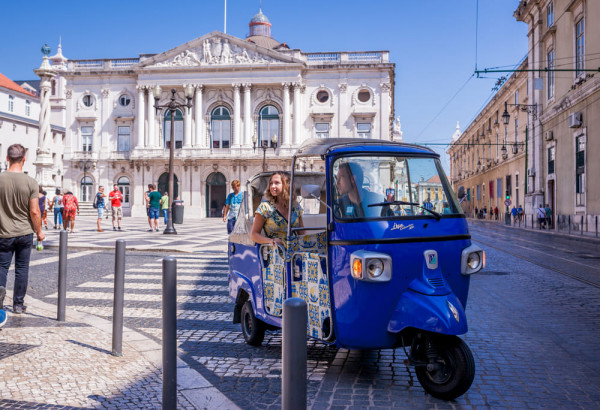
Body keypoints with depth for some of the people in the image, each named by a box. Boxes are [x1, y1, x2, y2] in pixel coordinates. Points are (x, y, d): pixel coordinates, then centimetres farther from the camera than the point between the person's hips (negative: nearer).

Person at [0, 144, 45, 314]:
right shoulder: (31, 182, -10)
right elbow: (35, 212, -9)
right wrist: (39, 232, 5)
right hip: (25, 233, 0)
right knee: (22, 268, 10)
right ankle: (18, 304, 16)